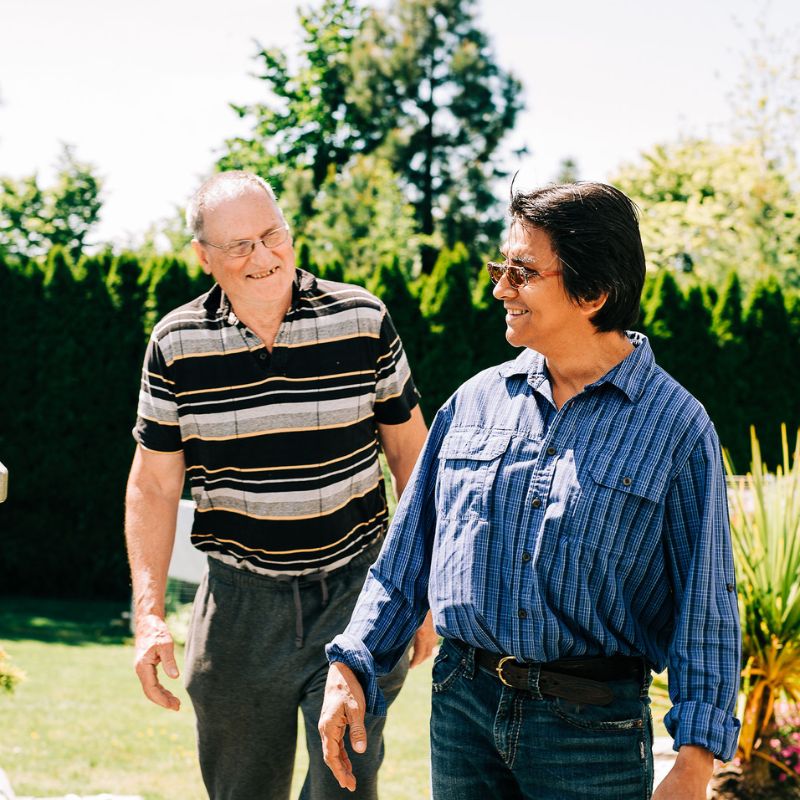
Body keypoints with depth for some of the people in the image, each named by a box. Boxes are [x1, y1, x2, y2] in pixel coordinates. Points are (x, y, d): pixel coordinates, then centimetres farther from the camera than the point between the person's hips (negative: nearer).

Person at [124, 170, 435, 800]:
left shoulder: (363, 319, -5)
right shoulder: (176, 344, -3)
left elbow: (409, 449, 4)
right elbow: (154, 486, 3)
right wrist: (149, 615, -3)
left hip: (354, 591, -1)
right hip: (239, 602, 1)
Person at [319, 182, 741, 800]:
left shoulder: (676, 425, -7)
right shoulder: (476, 400, 6)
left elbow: (705, 606, -8)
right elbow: (409, 550, 11)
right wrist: (353, 666, 3)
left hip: (593, 729, -4)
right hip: (462, 705, 4)